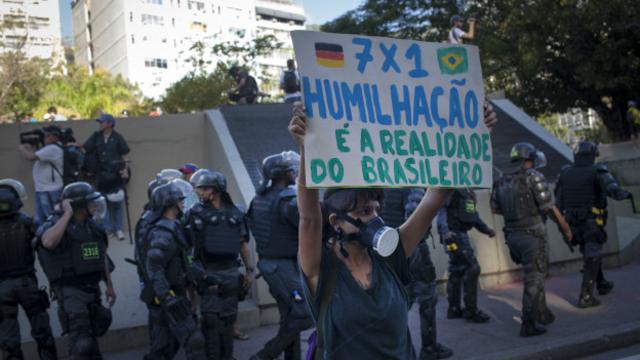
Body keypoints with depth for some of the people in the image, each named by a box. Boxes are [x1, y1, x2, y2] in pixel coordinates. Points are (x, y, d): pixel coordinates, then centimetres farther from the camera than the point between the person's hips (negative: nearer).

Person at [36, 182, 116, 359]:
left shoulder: (92, 225, 9)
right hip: (70, 291, -7)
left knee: (90, 338, 17)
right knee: (82, 344, -12)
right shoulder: (56, 223, -12)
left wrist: (109, 285, 20)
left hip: (93, 289, 7)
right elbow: (48, 242, -37)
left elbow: (102, 256, 18)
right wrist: (67, 214, -27)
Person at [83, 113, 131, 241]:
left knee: (117, 202, 3)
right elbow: (85, 150, 7)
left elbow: (125, 155, 0)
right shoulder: (96, 137, 6)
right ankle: (108, 229, 13)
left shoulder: (117, 137, -1)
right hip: (102, 174, 3)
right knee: (104, 202, 5)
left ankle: (119, 229, 10)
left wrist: (125, 169, -10)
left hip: (116, 174, -3)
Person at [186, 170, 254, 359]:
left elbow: (243, 244, 12)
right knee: (211, 319, -2)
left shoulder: (235, 213, 6)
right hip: (208, 273, -3)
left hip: (231, 273, 3)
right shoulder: (196, 213, -4)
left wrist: (249, 270, 7)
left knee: (228, 318, 11)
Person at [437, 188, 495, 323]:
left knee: (457, 271, 12)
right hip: (453, 235, -9)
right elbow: (442, 211, -18)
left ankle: (454, 310, 20)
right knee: (472, 268, -11)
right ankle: (471, 311, -6)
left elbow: (473, 213, 19)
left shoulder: (468, 190, 16)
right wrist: (445, 231, -33)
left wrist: (486, 229, 6)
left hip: (461, 234, 9)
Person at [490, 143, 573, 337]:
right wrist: (565, 228, -1)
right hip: (532, 234, -6)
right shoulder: (534, 177, -12)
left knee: (535, 274, 24)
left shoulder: (501, 180, 7)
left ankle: (541, 313, 30)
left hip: (512, 235, 7)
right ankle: (528, 325, 4)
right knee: (533, 280, 2)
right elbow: (549, 208, -14)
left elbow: (495, 208, 13)